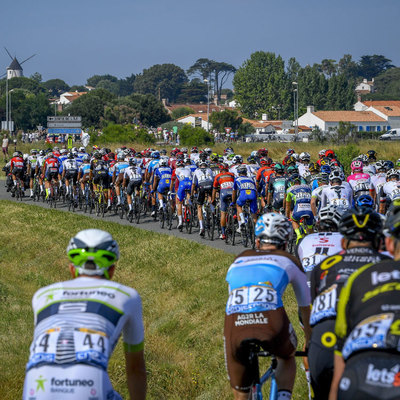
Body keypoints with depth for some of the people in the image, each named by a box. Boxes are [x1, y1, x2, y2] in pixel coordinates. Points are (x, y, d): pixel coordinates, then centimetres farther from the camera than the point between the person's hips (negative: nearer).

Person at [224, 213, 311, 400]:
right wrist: (310, 343, 59)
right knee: (287, 358, 34)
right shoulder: (289, 261, 29)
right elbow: (305, 307, 42)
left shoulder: (239, 261, 35)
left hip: (235, 322, 1)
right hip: (271, 319, -1)